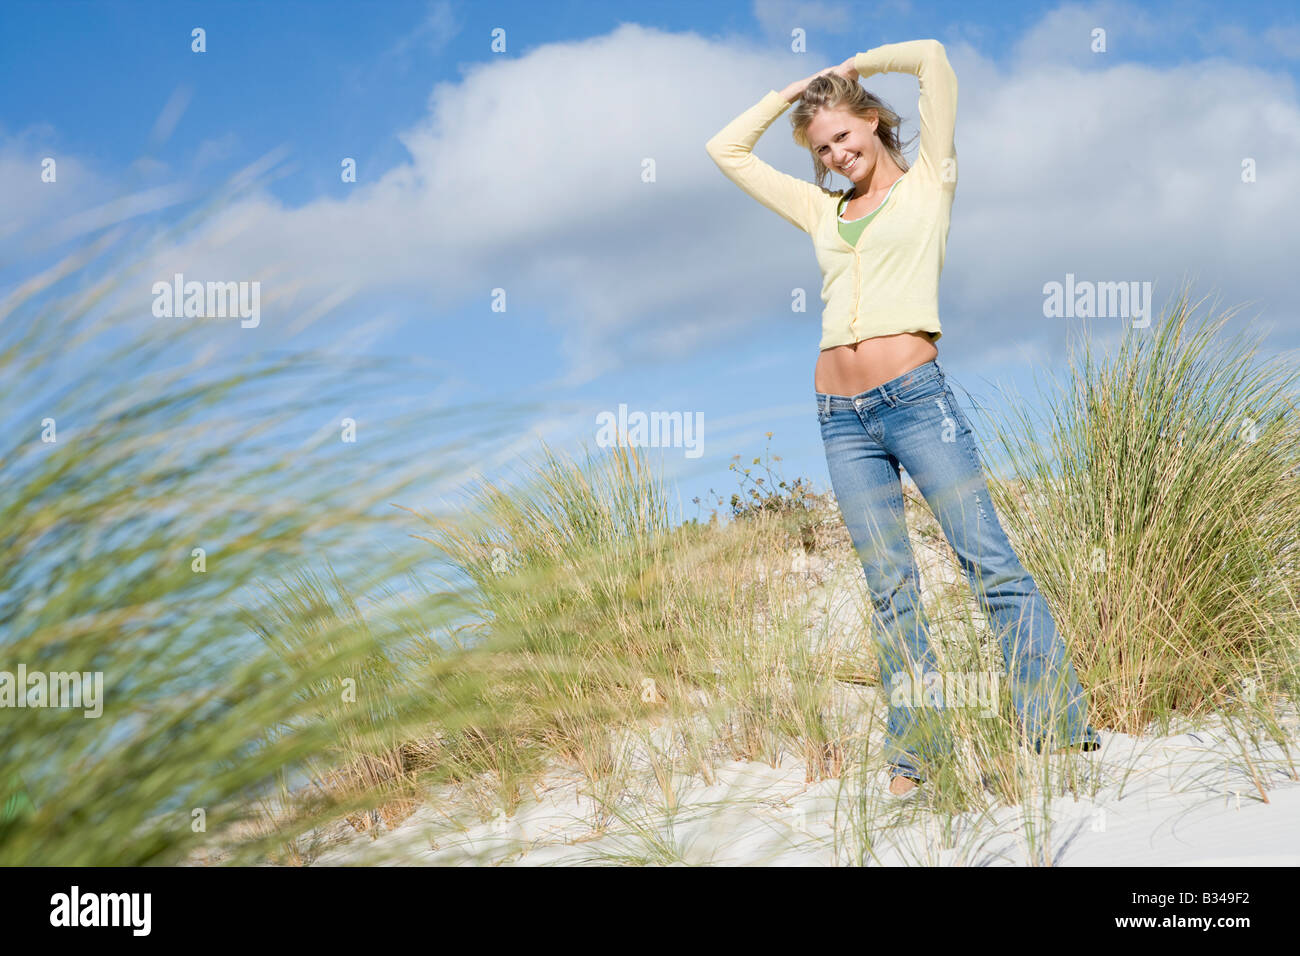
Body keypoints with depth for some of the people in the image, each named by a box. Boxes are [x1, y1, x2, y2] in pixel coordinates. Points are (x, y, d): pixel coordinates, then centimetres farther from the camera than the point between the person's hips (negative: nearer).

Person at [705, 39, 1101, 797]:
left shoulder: (927, 185, 9)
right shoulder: (824, 211, 21)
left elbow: (933, 57, 1)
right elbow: (727, 151, 28)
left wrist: (852, 67, 15)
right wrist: (794, 91, 25)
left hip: (917, 397, -5)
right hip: (843, 419, 5)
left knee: (993, 564, -8)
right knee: (891, 590, 4)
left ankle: (1064, 729, -7)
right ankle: (915, 751, 6)